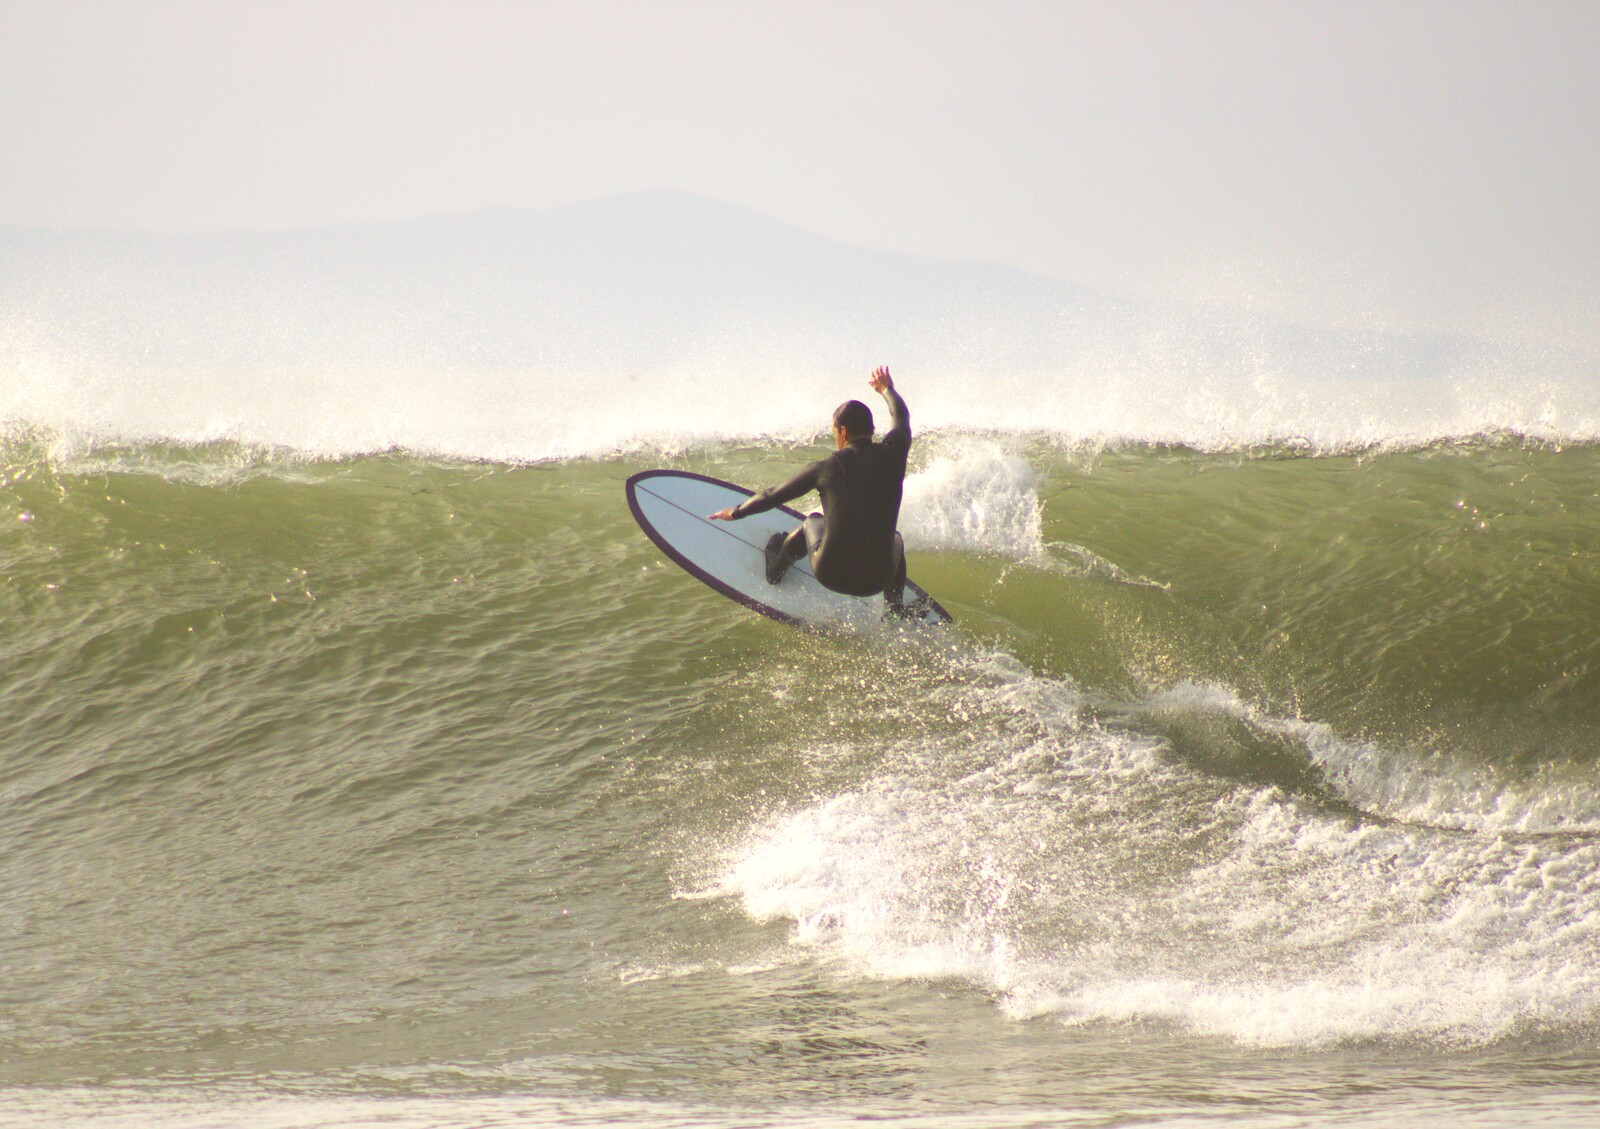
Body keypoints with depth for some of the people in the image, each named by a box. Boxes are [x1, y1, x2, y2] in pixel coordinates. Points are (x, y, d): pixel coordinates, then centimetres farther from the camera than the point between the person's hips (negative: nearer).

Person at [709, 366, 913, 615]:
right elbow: (901, 418, 22)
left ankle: (776, 567, 56)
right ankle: (897, 611, 32)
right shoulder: (892, 456, -4)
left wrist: (736, 512, 25)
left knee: (813, 522, 31)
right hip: (876, 581, 1)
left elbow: (774, 496, 6)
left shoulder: (827, 468, -8)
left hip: (831, 575, -1)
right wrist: (887, 390, 45)